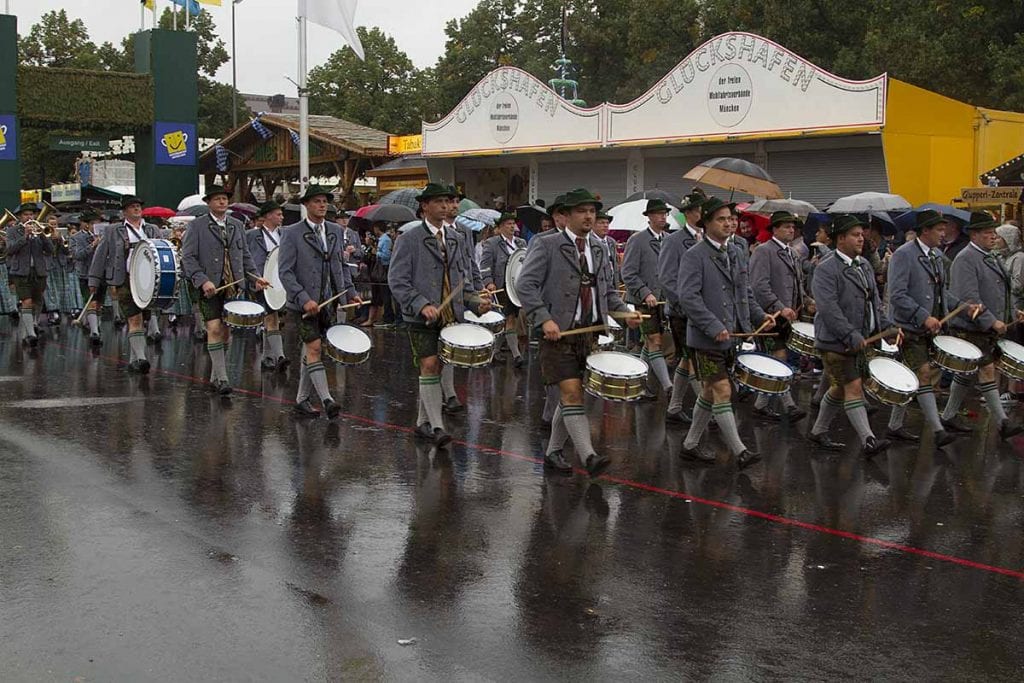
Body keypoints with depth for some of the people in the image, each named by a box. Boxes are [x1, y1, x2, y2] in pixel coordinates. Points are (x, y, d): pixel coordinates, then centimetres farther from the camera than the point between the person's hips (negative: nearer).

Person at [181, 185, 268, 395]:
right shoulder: (197, 226, -1)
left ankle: (215, 376, 21)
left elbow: (245, 255, 18)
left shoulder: (237, 225, 14)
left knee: (226, 330, 8)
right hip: (209, 288, -5)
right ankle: (221, 378, -11)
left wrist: (255, 277, 3)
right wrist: (203, 281, -19)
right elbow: (188, 258, -6)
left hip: (232, 286, 5)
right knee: (214, 329, -13)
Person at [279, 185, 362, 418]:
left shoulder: (336, 231, 10)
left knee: (310, 350, 12)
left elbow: (341, 265, 19)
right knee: (314, 348, -12)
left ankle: (301, 400, 20)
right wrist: (304, 299, -20)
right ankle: (326, 400, -17)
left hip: (328, 301, 5)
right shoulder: (291, 234, -7)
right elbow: (285, 272, -11)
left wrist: (350, 292, 7)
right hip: (304, 303, -5)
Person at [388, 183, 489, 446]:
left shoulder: (457, 239, 13)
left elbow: (464, 277, 20)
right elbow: (397, 281, -9)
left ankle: (423, 422, 23)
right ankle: (437, 427, -11)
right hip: (421, 317, -5)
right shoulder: (409, 239, -5)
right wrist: (422, 305, -21)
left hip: (451, 316, 5)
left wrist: (475, 301, 1)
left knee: (435, 369, 10)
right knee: (429, 366, -11)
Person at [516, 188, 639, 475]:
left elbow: (607, 290, 22)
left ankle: (553, 452, 24)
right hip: (559, 333, -6)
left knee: (572, 395, 11)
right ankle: (589, 457, -18)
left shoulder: (598, 249, 14)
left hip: (589, 333, 6)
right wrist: (545, 319, -21)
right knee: (571, 393, -13)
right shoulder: (546, 245, -6)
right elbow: (525, 285, -12)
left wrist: (624, 312, 4)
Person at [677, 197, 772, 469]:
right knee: (722, 391, -6)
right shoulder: (695, 255, -11)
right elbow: (688, 296, -20)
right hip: (707, 338, -8)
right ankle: (739, 451, -3)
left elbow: (744, 291, 21)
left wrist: (760, 316, 6)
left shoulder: (735, 252, 13)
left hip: (731, 335, 8)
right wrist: (714, 328, -25)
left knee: (710, 392, 14)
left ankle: (690, 445, 25)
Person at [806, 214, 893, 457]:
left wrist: (887, 326, 7)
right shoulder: (826, 270, -15)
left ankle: (818, 431, 29)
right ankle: (868, 441, -10)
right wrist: (851, 336, -27)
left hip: (860, 340, 8)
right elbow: (829, 309, -23)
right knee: (853, 387, -9)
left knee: (840, 387, 15)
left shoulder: (864, 265, 12)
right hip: (836, 342, -8)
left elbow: (874, 300, 19)